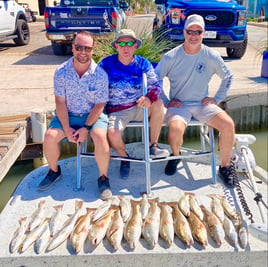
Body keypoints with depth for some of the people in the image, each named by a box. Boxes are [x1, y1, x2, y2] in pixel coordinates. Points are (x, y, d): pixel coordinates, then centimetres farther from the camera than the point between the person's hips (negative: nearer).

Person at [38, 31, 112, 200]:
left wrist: (86, 128, -18)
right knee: (50, 136, -18)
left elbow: (99, 105, -11)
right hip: (68, 114, 3)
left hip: (93, 114, -2)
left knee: (100, 137, -30)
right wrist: (67, 128, -14)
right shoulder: (61, 72, -9)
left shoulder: (100, 74, -14)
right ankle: (54, 171, 12)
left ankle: (103, 178, -6)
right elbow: (60, 102, -7)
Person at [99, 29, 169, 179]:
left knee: (158, 103, -28)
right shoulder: (106, 64, -3)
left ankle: (153, 147, -12)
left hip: (139, 108, 2)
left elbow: (156, 85, -8)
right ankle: (124, 158, 6)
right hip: (117, 111, -2)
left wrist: (149, 98, -31)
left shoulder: (143, 63, 1)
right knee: (113, 134, -31)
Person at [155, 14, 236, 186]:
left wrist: (217, 99, 4)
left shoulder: (212, 56, -2)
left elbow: (228, 77, 12)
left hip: (203, 104, 2)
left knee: (228, 124, -22)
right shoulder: (171, 57, -6)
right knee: (176, 128, -34)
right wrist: (166, 102, -5)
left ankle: (225, 167, 1)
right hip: (179, 105, -2)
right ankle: (175, 156, 3)